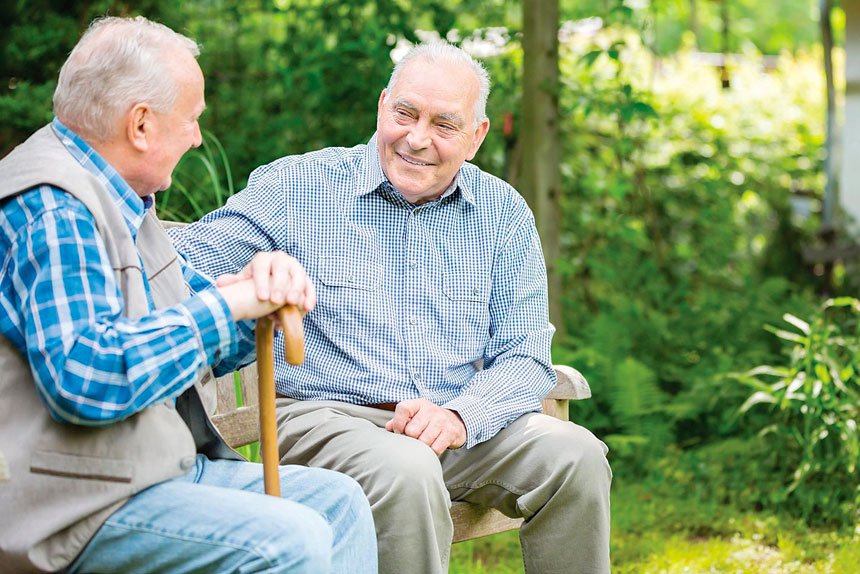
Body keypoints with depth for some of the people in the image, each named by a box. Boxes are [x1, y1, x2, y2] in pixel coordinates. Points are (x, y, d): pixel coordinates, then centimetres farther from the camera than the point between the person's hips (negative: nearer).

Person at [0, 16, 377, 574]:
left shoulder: (122, 202, 17)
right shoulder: (49, 209, -17)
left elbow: (209, 343, 23)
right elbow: (85, 378, -30)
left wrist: (267, 281, 0)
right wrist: (227, 303, -21)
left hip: (170, 468, 10)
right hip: (85, 506, -10)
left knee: (338, 500, 4)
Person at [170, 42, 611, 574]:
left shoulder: (503, 213, 10)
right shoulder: (297, 186, 3)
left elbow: (524, 357, 4)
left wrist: (460, 416, -17)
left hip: (463, 427, 3)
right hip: (324, 416, -3)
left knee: (573, 453, -22)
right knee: (407, 471, -36)